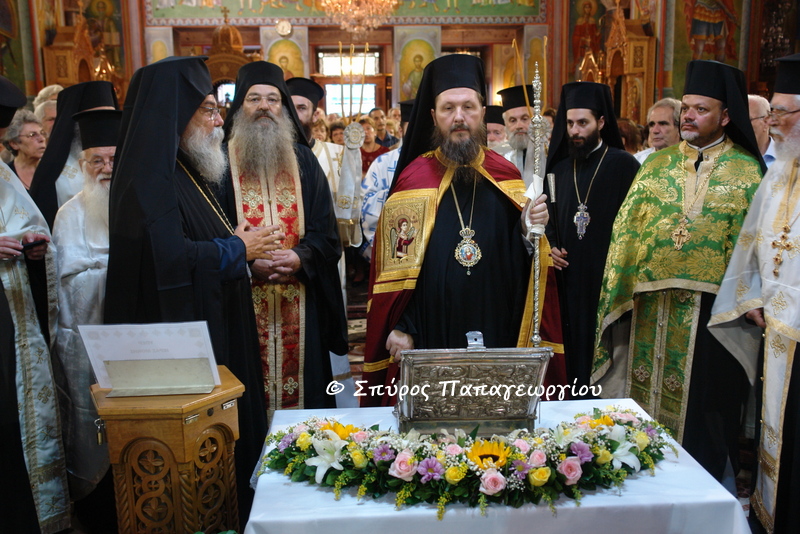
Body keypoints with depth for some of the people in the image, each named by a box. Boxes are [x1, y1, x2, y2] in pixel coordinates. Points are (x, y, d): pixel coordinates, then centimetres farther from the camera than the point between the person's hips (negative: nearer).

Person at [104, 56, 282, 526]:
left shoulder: (191, 172, 13)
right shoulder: (150, 178, -17)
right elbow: (169, 258, -29)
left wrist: (241, 242, 2)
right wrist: (238, 249, -16)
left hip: (219, 328, 10)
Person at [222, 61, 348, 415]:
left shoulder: (303, 160, 10)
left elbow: (327, 234, 6)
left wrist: (300, 257, -13)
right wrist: (248, 262, -17)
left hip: (300, 307, 3)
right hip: (243, 306, -2)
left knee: (303, 387, 8)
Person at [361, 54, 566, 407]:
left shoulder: (506, 176, 5)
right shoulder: (413, 178, -2)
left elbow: (521, 261, 5)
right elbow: (395, 266, -3)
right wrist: (399, 328, -10)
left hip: (497, 335, 2)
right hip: (430, 338, -2)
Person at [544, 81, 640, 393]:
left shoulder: (624, 166, -3)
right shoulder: (559, 169, 13)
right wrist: (551, 246, 3)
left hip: (610, 281, -4)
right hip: (569, 282, 5)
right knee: (575, 353, 8)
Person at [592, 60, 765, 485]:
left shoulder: (747, 172, 2)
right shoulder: (657, 165, 10)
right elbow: (627, 231, 7)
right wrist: (618, 292, 0)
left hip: (712, 308, -3)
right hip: (653, 306, 3)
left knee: (702, 402, 4)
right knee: (649, 389, 10)